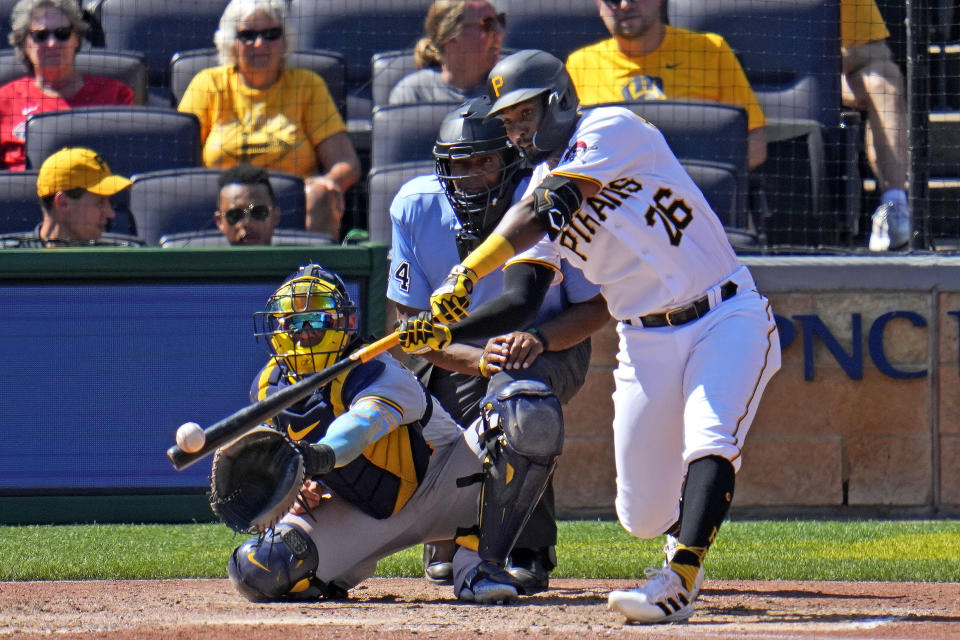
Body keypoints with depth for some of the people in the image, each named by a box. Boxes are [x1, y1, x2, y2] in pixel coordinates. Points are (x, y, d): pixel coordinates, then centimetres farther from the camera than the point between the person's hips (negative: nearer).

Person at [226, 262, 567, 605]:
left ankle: (479, 563, -27)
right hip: (364, 517, 4)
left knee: (532, 411, -33)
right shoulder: (268, 390, -4)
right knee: (257, 570, -23)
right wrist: (303, 488, -12)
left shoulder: (376, 371, -24)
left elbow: (365, 423, -47)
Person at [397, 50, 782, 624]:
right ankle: (689, 536, 35)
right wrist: (444, 332, -16)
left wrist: (467, 274, -33)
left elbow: (547, 212, -25)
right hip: (646, 342, 6)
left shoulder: (612, 128, -11)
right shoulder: (542, 186, 7)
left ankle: (679, 582, -37)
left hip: (727, 318, -6)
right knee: (642, 515, 3)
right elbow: (522, 301, 0)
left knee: (709, 442, -30)